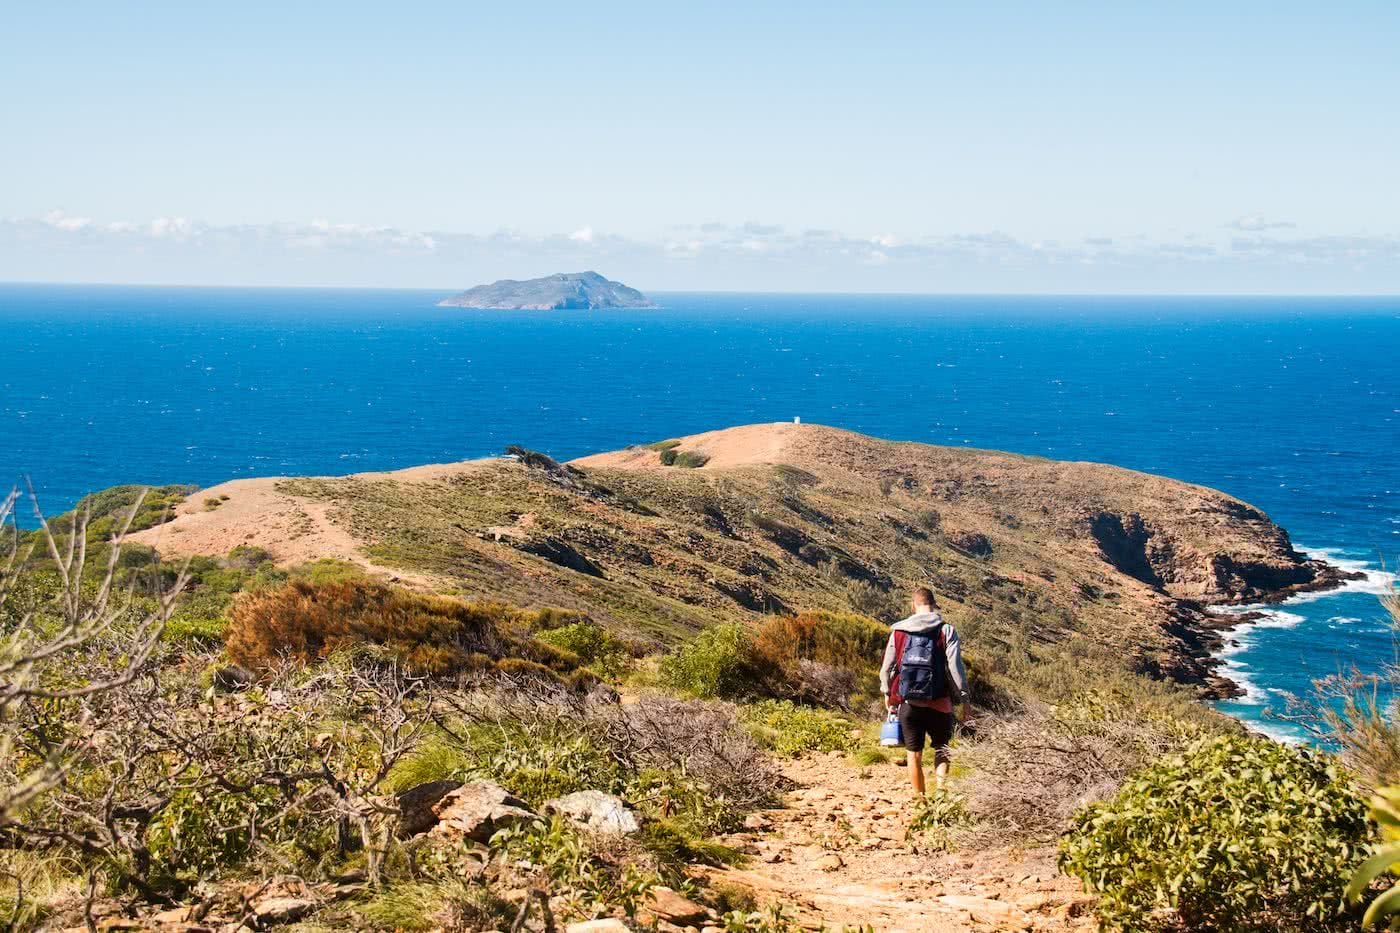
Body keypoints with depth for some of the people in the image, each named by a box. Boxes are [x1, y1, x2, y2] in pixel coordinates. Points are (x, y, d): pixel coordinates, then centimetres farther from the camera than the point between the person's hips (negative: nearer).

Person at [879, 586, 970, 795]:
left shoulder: (898, 631, 2)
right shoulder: (946, 631, -5)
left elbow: (886, 668, 7)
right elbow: (955, 667, -9)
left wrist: (887, 694, 23)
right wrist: (963, 699, 0)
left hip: (908, 704, 2)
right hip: (938, 704, -2)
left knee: (914, 753, 12)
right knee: (942, 751, 12)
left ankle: (920, 799, 19)